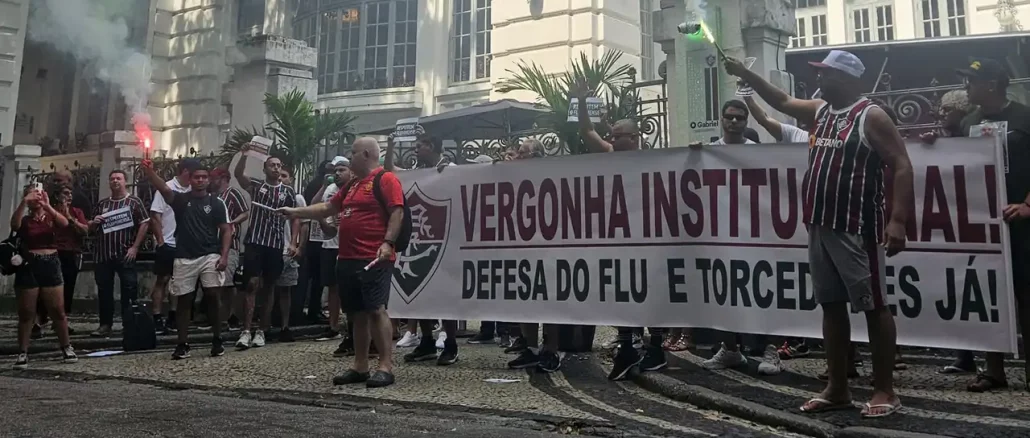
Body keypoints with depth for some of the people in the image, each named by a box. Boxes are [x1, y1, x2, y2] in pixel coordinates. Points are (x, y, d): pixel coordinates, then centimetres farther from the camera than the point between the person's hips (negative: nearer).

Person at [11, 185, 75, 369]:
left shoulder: (51, 218, 7)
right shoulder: (24, 220, 5)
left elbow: (64, 223, -15)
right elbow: (14, 225, -18)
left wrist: (47, 206, -27)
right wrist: (23, 203, -27)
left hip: (50, 265, 0)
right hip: (28, 266, 0)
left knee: (58, 310, 2)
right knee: (26, 313, 3)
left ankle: (66, 347, 14)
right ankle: (23, 353, 10)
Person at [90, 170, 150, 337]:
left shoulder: (134, 202, 0)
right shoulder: (102, 204, 15)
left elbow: (145, 224, -6)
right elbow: (91, 229, 22)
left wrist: (135, 247, -12)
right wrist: (93, 222, -3)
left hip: (125, 254, -5)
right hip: (102, 254, 5)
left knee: (130, 291, -2)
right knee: (104, 291, 8)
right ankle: (105, 325, 16)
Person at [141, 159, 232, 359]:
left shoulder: (216, 203, 5)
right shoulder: (180, 199, 7)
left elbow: (226, 230, 3)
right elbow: (163, 188, -13)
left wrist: (224, 256, -9)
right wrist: (149, 172, -33)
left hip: (210, 256, -1)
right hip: (184, 258, 1)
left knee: (213, 297, -7)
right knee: (183, 301, 5)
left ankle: (217, 341, 4)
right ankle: (183, 345, 12)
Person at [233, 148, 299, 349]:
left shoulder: (288, 191, 7)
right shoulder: (256, 186, 7)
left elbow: (294, 218, 6)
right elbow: (238, 174, -10)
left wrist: (293, 243, -3)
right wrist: (245, 154, -23)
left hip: (276, 245, 1)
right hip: (254, 242, -1)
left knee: (268, 288, 7)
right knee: (252, 285, -8)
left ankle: (261, 331, 13)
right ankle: (246, 332, -7)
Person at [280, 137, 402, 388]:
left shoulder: (386, 179, -6)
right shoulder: (353, 184, 22)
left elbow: (397, 212, -15)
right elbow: (327, 208, 29)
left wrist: (387, 243, -24)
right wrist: (296, 212, 28)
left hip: (374, 259, -9)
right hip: (348, 259, 9)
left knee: (376, 309, -11)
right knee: (356, 313, 10)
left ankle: (386, 367, -7)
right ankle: (360, 367, 18)